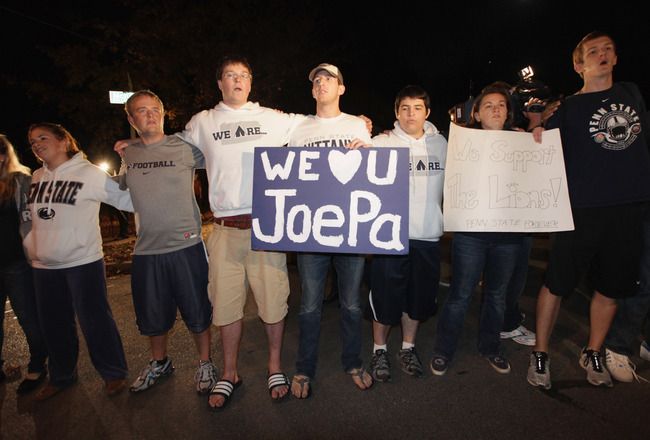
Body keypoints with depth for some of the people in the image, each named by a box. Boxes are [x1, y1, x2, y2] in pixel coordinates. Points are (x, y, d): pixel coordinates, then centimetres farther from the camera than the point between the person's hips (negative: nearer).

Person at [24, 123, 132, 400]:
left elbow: (129, 200, -13)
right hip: (44, 266, 6)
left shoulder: (89, 173, -9)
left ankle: (114, 374, 20)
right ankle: (61, 377, 38)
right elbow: (30, 218, 21)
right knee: (53, 325, 17)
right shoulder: (36, 178, 9)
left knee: (94, 321, 1)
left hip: (83, 262, -6)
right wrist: (29, 248, 15)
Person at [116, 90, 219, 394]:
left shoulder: (184, 147, -5)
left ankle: (205, 363, 29)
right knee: (152, 314, 19)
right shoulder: (127, 155, 9)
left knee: (197, 310, 7)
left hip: (186, 246, -4)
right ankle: (159, 363, 43)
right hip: (146, 249, 5)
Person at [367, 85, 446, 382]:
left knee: (419, 297, 14)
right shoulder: (381, 143, -1)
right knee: (386, 296, 5)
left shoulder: (441, 144, 9)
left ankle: (408, 348, 36)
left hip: (428, 235, 4)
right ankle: (379, 350, 28)